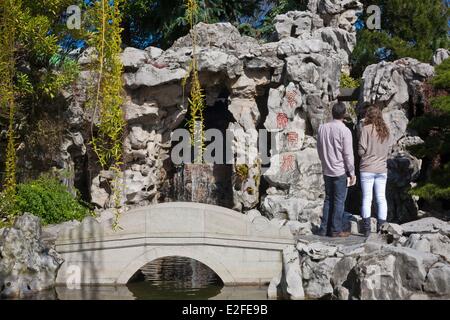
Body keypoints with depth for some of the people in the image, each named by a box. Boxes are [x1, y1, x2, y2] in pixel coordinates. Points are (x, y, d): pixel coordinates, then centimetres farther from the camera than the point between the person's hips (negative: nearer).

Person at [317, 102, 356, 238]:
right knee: (339, 201, 3)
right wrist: (352, 173, -5)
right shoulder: (344, 131, -14)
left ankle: (324, 229, 16)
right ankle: (336, 230, 7)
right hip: (340, 171, -5)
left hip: (327, 171, 5)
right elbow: (348, 154, -13)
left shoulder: (322, 128, 2)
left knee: (328, 199, 14)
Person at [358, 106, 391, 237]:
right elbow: (388, 149, 11)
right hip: (382, 169, 4)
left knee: (367, 198, 0)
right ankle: (382, 227, 13)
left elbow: (361, 150, -11)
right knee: (381, 198, 9)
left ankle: (366, 228, -1)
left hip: (367, 169, -4)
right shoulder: (386, 130, 5)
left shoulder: (366, 129, -10)